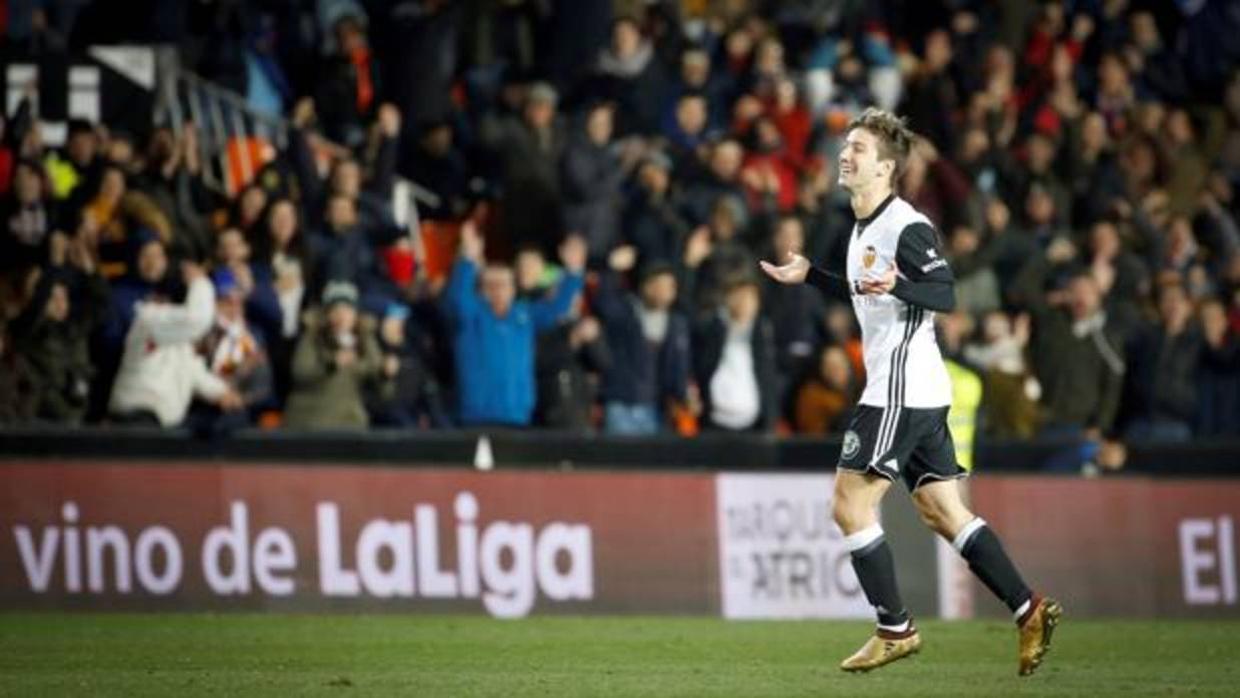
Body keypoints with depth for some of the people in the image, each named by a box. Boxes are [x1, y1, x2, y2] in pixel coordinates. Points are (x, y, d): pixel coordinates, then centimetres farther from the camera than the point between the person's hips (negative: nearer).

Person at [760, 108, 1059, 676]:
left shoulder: (907, 227, -14)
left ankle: (894, 630, 0)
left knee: (850, 504, -6)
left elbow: (944, 294, -23)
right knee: (942, 512, 8)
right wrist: (810, 276, 28)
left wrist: (897, 286, -39)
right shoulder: (863, 228, 16)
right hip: (919, 393, 10)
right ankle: (1028, 612, 6)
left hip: (903, 389, -10)